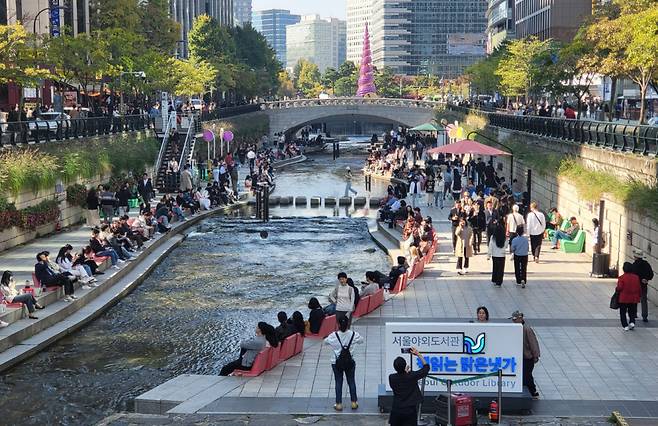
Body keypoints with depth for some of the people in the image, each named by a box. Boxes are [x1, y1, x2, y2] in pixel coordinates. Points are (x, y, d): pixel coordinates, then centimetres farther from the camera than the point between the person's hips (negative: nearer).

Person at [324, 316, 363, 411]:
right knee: (351, 382, 15)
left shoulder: (334, 336, -15)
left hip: (337, 363, -1)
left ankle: (338, 404, 13)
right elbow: (361, 340, 5)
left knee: (338, 383, 10)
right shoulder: (353, 334, -12)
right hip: (350, 362, 1)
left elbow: (325, 341, 2)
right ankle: (354, 402, 22)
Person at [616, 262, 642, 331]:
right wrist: (639, 296, 15)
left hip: (623, 299, -3)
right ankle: (632, 322, 0)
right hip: (634, 299, 3)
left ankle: (625, 326, 2)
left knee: (623, 312, 8)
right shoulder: (636, 277, -2)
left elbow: (619, 288, -14)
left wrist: (616, 290, 8)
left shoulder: (622, 277, -14)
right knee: (632, 311, 18)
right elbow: (639, 288, 4)